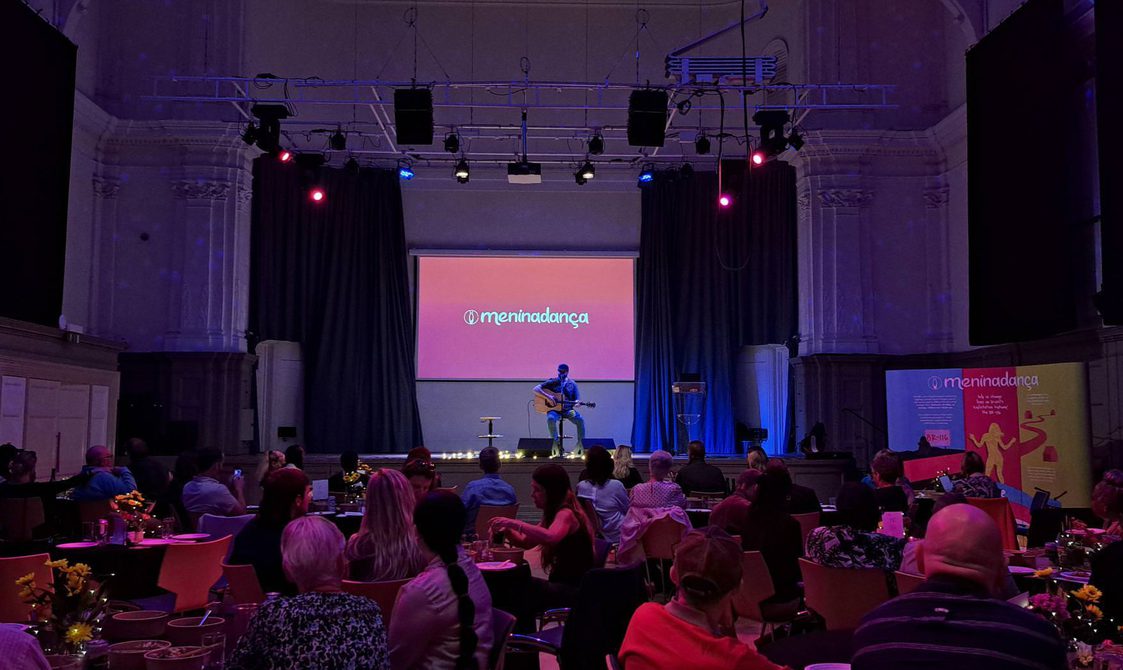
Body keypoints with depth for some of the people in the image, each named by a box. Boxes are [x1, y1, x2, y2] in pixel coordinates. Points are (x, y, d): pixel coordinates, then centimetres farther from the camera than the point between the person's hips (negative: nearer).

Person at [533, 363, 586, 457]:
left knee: (580, 420, -26)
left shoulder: (572, 384, 9)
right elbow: (536, 389, -5)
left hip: (568, 410, 2)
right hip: (554, 409, -2)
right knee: (550, 419, -36)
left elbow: (577, 400, 6)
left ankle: (581, 445, -17)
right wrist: (547, 397, -19)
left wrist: (576, 403, -20)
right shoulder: (552, 382, 2)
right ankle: (556, 444, -24)